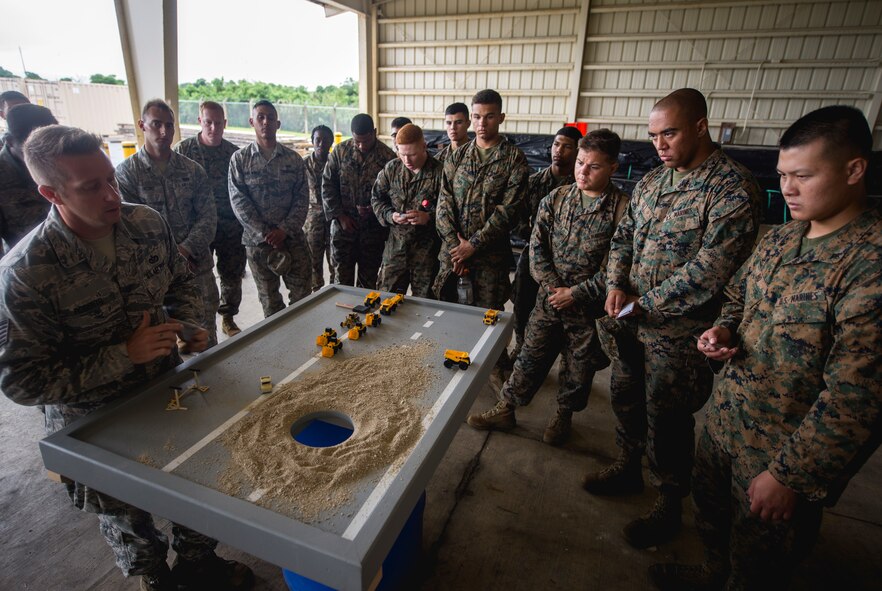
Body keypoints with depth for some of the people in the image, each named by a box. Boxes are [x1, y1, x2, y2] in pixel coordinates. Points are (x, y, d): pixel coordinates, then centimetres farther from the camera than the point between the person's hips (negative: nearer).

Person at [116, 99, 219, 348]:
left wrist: (186, 250, -12)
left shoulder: (193, 170, 7)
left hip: (197, 263, 2)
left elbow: (208, 216, 0)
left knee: (206, 332, 8)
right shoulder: (126, 172, -1)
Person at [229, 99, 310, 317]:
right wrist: (265, 234, -13)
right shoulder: (240, 158, 2)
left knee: (302, 296, 3)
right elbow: (239, 201, -5)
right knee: (269, 300, 10)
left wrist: (284, 230, -12)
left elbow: (302, 199, 0)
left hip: (293, 238, 1)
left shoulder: (293, 158, 6)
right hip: (257, 241, -1)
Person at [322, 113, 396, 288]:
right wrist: (339, 216, -4)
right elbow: (327, 186, 2)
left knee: (368, 280, 10)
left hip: (373, 227, -1)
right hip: (342, 226, 2)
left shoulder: (387, 156, -7)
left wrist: (374, 209, -18)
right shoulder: (340, 151, -1)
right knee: (342, 279, 11)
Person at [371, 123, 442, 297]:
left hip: (426, 249, -3)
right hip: (395, 245, 4)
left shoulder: (439, 172, -10)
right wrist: (390, 215, -6)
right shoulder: (391, 168, 4)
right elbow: (376, 198, 12)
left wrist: (429, 217, -23)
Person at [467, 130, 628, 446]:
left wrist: (575, 293, -14)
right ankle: (506, 410, 27)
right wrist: (553, 286, -9)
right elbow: (537, 245, 0)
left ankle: (564, 416, 39)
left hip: (591, 306, -2)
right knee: (530, 357, 10)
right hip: (550, 299, 2)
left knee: (579, 367, 15)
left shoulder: (623, 209, -12)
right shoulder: (556, 198, 0)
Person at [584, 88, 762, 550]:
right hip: (633, 320, 7)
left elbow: (710, 269, -24)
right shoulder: (651, 181, 7)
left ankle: (668, 504, 32)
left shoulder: (733, 189, -17)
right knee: (625, 398, 20)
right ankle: (628, 468, 45)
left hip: (679, 332, -7)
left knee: (667, 420, 8)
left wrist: (644, 303, -18)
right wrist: (616, 284, -4)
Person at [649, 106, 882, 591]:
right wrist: (723, 331, -5)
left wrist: (789, 476, -21)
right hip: (724, 420, 7)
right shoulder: (779, 238, 1)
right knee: (710, 511, 29)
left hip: (788, 453, -7)